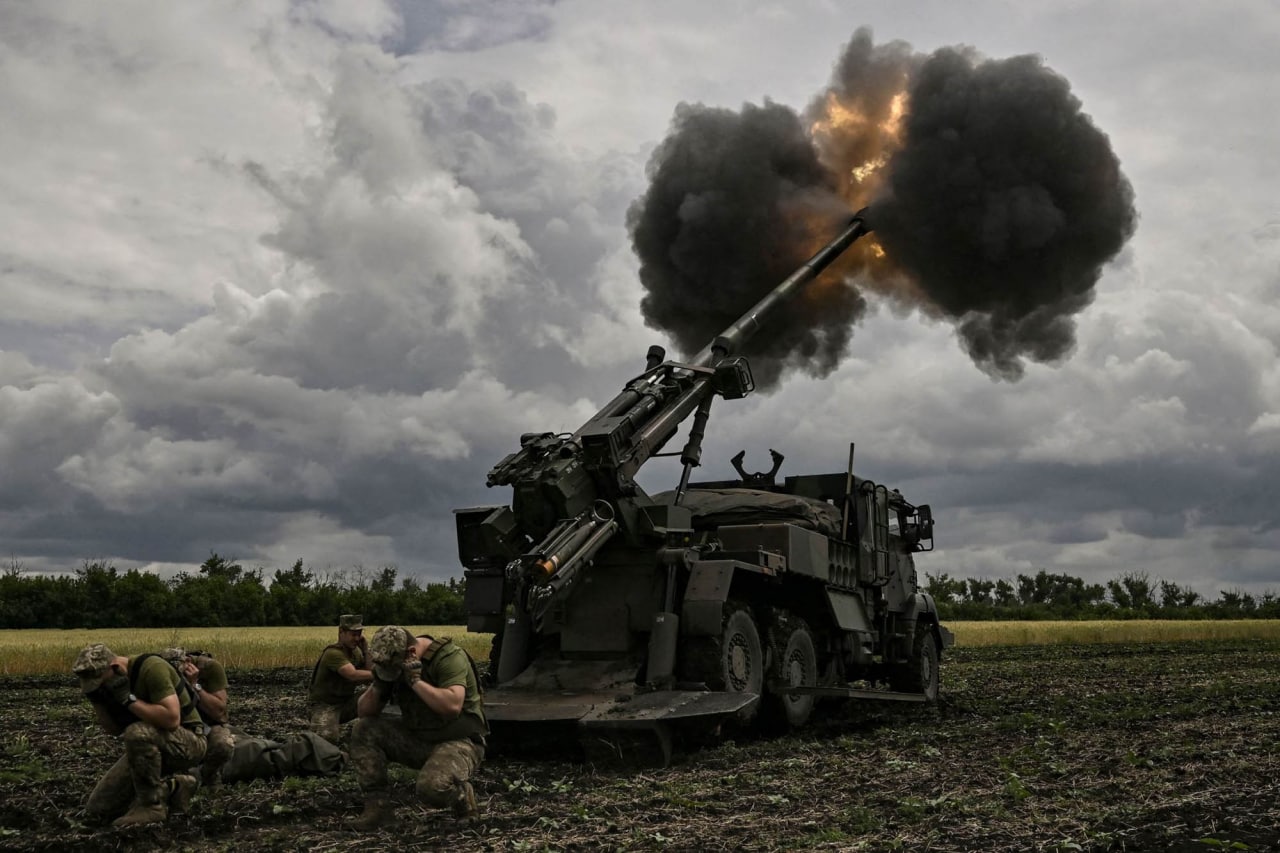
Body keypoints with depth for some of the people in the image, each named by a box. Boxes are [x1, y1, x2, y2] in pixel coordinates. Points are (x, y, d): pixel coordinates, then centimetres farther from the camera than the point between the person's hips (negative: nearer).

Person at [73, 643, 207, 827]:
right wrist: (96, 702, -7)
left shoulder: (151, 667, -24)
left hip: (187, 742, -8)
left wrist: (129, 699, -30)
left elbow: (171, 719, -35)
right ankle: (170, 787, 12)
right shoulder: (111, 681, 0)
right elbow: (113, 729, 10)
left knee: (138, 733, -38)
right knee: (97, 809, 1)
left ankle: (152, 805, -20)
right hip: (148, 748, 8)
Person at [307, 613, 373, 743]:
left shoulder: (356, 651, 4)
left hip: (346, 702, 8)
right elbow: (353, 675, -37)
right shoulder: (333, 653, -23)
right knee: (327, 737, -35)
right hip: (326, 705, -8)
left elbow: (367, 679, -4)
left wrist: (365, 650, -8)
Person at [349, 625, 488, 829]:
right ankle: (376, 806, -4)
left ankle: (464, 797, 0)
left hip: (457, 741, -7)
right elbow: (365, 712, 3)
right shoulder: (394, 661, 0)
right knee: (363, 730, -8)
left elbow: (453, 705, -35)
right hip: (417, 739, 7)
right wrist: (378, 686, -16)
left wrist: (416, 681, -30)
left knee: (431, 786, -35)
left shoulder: (449, 657, -20)